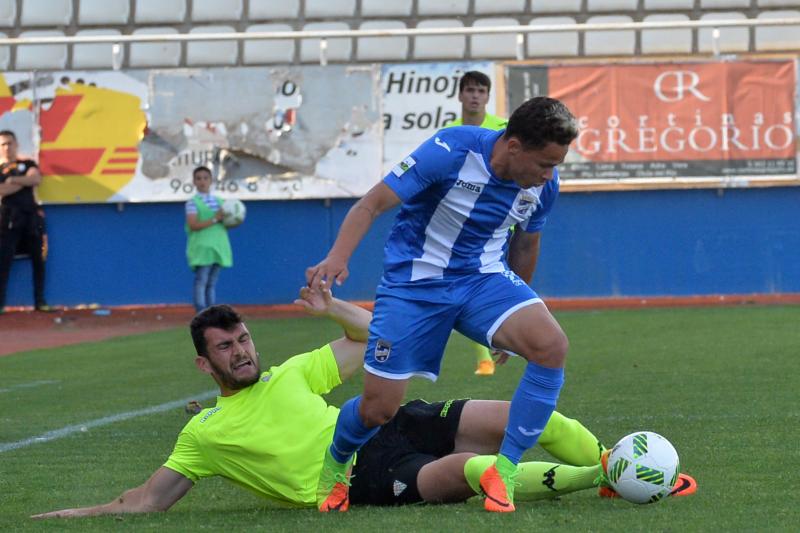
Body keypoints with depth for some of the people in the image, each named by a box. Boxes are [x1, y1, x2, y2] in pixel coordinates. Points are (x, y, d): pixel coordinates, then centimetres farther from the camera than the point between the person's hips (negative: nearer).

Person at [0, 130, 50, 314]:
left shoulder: (28, 164, 17)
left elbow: (36, 178, -4)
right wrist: (24, 181, -6)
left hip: (31, 215, 3)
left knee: (38, 259, 2)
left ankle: (40, 301, 8)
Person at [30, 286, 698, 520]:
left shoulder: (290, 375, 21)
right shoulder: (203, 433, 10)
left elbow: (374, 339, 29)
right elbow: (146, 500, 12)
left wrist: (332, 307, 14)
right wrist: (73, 515, 5)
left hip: (391, 426, 6)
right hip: (364, 480, -6)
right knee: (468, 468, -35)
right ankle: (599, 478, -33)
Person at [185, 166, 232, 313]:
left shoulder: (219, 201, 16)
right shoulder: (193, 202, -2)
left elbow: (224, 222, 19)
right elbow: (193, 225, -14)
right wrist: (215, 219, -18)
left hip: (218, 247, 6)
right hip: (202, 247, -6)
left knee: (212, 283, 8)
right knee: (201, 282, -10)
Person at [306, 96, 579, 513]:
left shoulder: (543, 183, -8)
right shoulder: (452, 151, -24)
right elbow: (372, 204, -22)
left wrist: (515, 313, 26)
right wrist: (337, 258, -38)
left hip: (485, 277, 4)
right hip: (415, 282, -4)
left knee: (551, 346, -25)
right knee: (378, 409, -4)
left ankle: (504, 471, -13)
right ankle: (335, 465, 34)